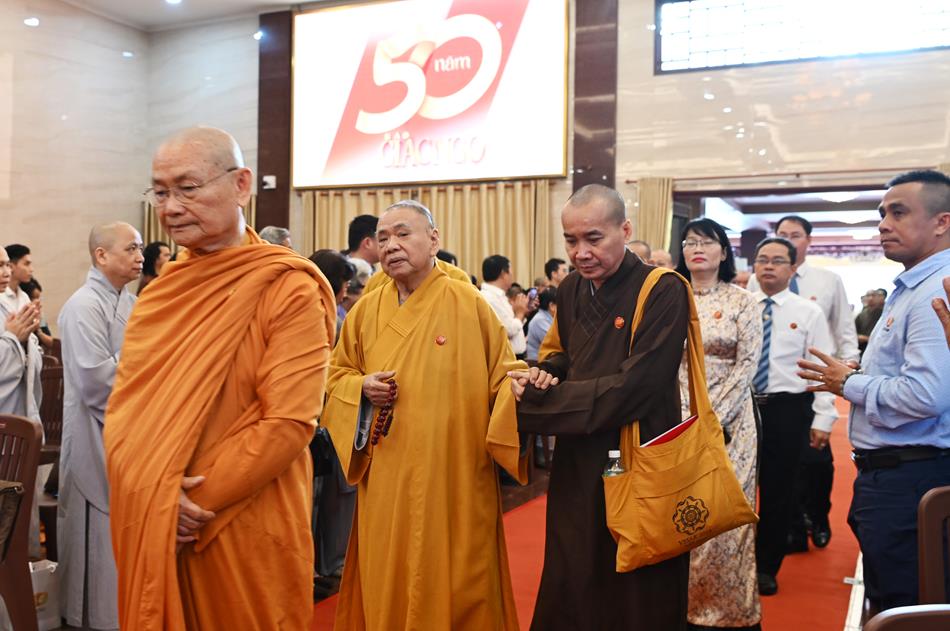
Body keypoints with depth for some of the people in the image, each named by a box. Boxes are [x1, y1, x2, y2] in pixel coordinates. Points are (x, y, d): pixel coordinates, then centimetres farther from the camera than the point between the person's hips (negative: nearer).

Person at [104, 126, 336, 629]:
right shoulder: (161, 290, 8)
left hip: (247, 537, -5)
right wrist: (158, 492, -11)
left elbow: (288, 424, -19)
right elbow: (124, 401, 6)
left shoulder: (289, 289, -13)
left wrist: (197, 501, -16)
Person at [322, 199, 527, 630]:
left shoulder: (469, 304, -4)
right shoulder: (366, 310, 5)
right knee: (387, 583, 12)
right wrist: (363, 389, -8)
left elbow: (501, 374, -1)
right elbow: (337, 376, 13)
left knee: (454, 585, 8)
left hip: (453, 479, -3)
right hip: (386, 481, 3)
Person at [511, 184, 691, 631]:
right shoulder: (570, 290, 5)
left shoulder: (663, 292, -17)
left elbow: (632, 389, -24)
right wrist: (542, 375, -5)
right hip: (576, 468, 6)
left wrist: (533, 402, -20)